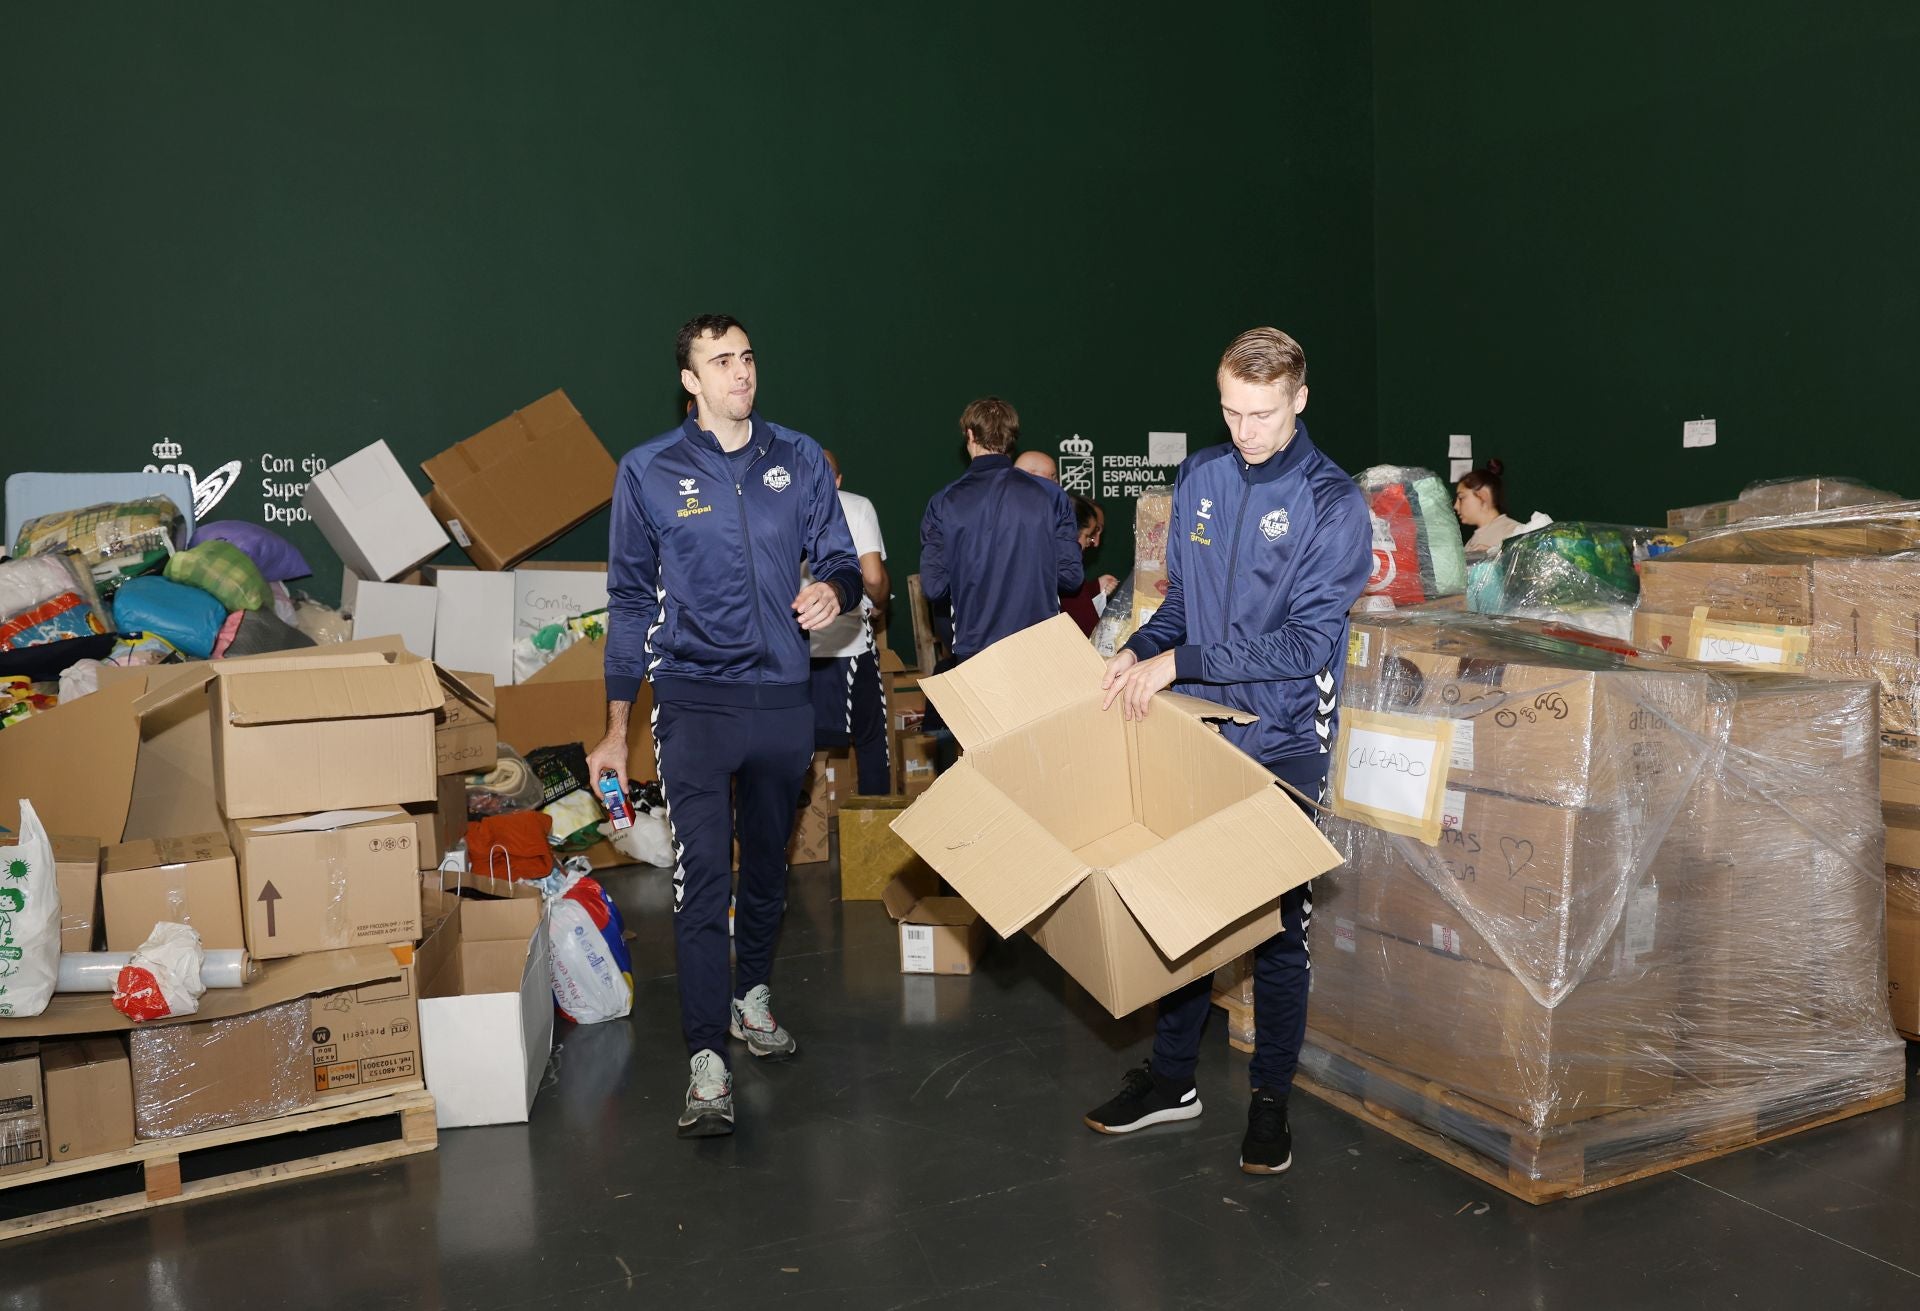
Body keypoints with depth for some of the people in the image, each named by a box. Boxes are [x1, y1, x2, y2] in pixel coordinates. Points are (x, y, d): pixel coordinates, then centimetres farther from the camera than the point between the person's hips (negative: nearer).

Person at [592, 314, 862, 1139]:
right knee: (703, 873, -12)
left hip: (782, 696, 3)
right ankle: (708, 1061, -7)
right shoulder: (648, 471, 0)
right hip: (695, 699, -3)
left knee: (768, 862, 17)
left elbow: (839, 559, 9)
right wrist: (616, 729, 3)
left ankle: (753, 998, 38)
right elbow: (629, 600, 3)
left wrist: (833, 589, -19)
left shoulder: (798, 460, 5)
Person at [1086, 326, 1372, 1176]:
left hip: (1282, 740, -4)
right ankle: (1171, 1076, 29)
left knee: (1276, 922, 6)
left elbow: (1305, 642, -18)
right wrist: (1138, 652, -7)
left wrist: (1178, 661, -22)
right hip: (1195, 726, 4)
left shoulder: (1333, 502, -11)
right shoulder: (1199, 479, 4)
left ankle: (1271, 1098, 23)